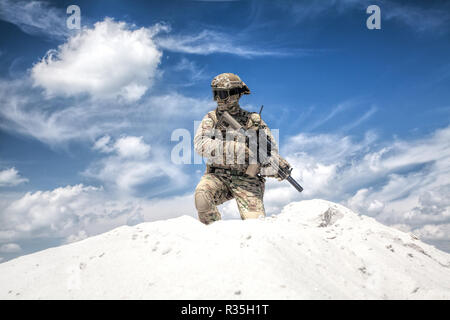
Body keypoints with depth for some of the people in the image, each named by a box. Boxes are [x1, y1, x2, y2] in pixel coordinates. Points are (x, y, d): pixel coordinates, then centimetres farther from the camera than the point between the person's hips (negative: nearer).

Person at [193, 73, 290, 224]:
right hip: (217, 177, 1)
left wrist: (279, 166, -24)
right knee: (202, 195, -31)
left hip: (247, 179, -1)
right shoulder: (211, 118, 7)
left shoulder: (253, 120, 5)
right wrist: (239, 149, -20)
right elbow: (201, 145, -11)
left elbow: (269, 150, 1)